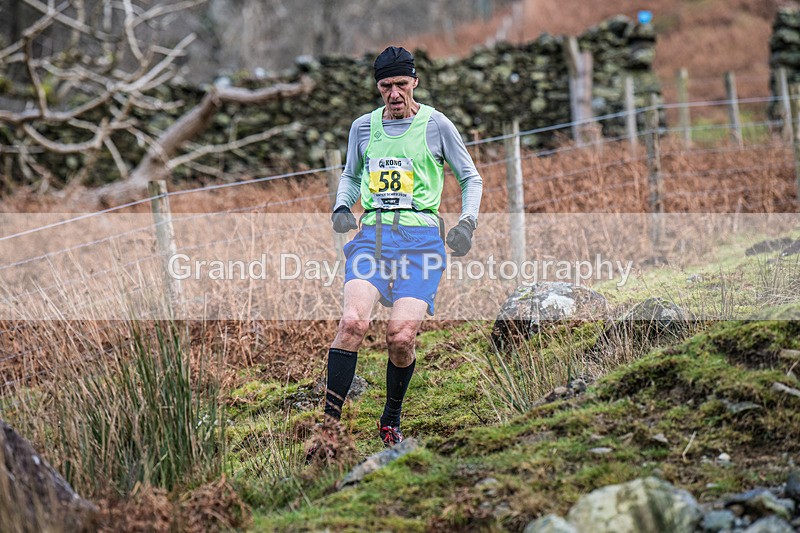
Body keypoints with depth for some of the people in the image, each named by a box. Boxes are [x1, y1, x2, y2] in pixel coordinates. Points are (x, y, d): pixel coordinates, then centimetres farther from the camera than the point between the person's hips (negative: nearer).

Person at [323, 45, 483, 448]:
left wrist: (467, 222, -1)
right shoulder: (363, 127, 13)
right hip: (371, 234, 2)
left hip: (420, 237, -2)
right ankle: (329, 422, -20)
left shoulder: (435, 124, 4)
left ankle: (391, 421, 11)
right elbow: (350, 176, 29)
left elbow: (471, 177, 14)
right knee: (353, 322, -22)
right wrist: (342, 207, 9)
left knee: (401, 337, -15)